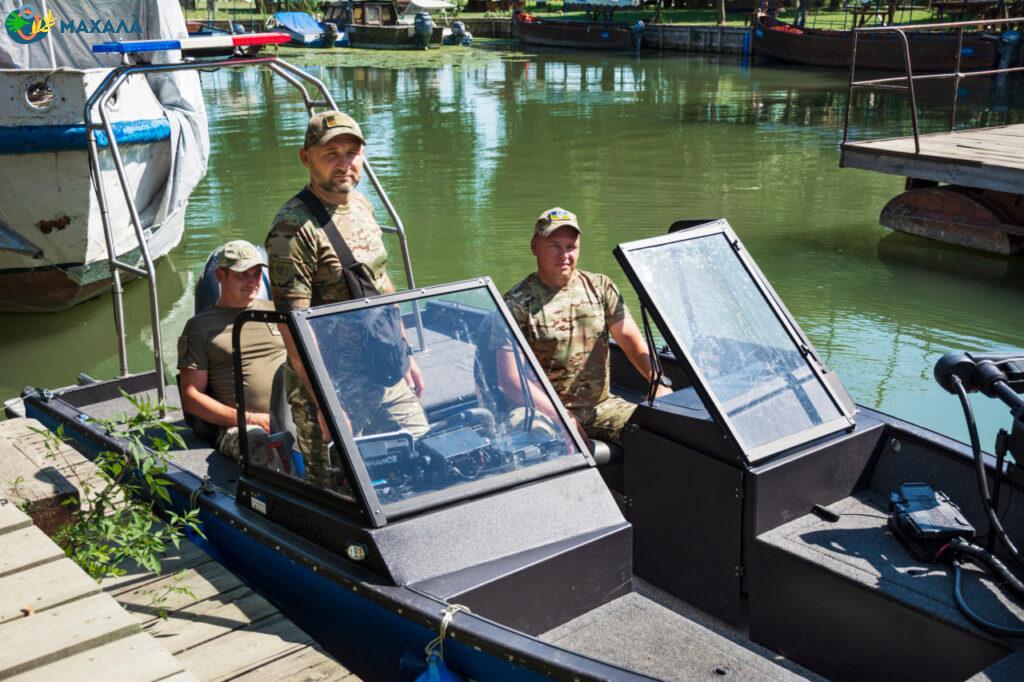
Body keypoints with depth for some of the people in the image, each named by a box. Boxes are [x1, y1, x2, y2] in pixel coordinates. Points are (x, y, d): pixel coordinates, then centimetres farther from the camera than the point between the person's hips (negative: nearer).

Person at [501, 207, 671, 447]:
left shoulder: (601, 287, 11)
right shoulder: (517, 303, -5)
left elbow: (632, 340, 6)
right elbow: (509, 376, -12)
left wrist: (660, 384, -11)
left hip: (602, 405, 5)